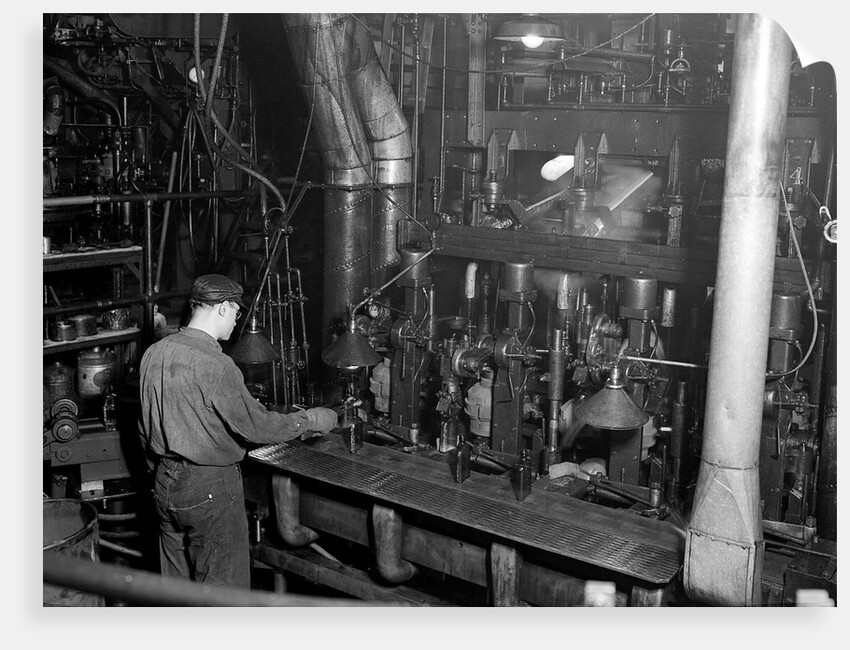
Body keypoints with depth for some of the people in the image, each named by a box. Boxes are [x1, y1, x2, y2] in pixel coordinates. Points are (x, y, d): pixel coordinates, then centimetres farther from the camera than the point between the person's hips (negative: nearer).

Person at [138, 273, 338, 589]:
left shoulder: (153, 354, 2)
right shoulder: (215, 365, -22)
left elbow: (146, 429, 12)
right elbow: (256, 426, -20)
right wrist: (310, 421, -7)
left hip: (165, 483, 8)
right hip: (211, 488, -8)